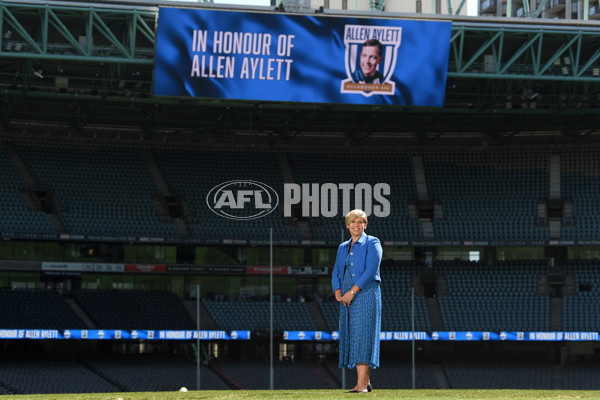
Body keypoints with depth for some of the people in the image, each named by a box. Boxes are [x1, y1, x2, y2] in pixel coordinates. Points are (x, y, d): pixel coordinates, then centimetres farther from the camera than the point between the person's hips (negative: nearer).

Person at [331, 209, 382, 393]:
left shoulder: (372, 243, -1)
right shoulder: (343, 248, 18)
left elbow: (371, 271, -12)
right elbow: (336, 273, 14)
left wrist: (352, 291, -16)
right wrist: (338, 293, -5)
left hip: (366, 294, -7)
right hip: (348, 299, 7)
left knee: (363, 335, -13)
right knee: (352, 337, 4)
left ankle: (361, 384, -18)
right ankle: (366, 381, 10)